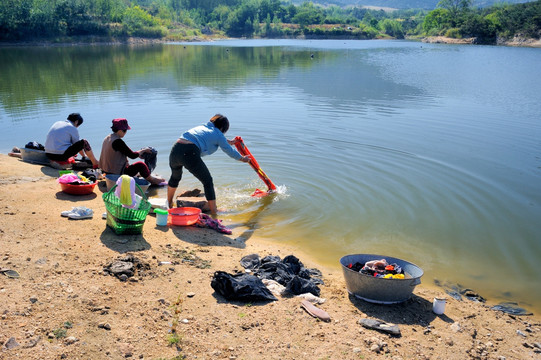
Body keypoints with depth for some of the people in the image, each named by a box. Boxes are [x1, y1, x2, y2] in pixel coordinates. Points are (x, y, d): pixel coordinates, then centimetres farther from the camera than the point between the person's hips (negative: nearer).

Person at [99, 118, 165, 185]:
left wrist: (138, 154, 9)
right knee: (140, 164, -3)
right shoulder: (117, 141, -23)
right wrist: (144, 150, -3)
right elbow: (132, 156, -19)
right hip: (117, 173, -10)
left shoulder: (107, 138, 5)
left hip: (106, 171, 10)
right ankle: (152, 180, 18)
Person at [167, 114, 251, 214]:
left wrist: (229, 142, 63)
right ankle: (213, 211, 18)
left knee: (175, 176, 33)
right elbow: (229, 151, 20)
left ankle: (169, 203, 51)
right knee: (208, 181, 10)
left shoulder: (202, 127, 30)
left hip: (175, 150, 7)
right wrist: (242, 159, 37)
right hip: (190, 154, -7)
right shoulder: (218, 134, 10)